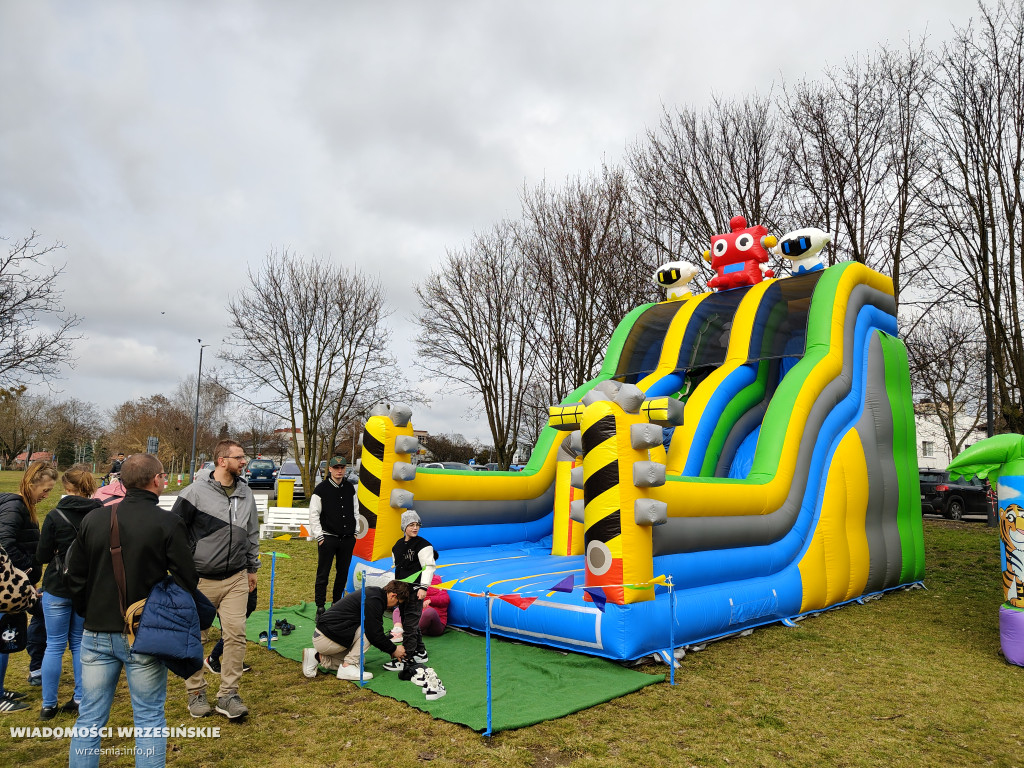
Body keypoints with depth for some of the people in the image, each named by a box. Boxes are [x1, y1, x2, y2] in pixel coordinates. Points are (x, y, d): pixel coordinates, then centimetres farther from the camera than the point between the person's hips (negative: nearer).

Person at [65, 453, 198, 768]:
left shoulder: (93, 519, -1)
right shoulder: (168, 524, -14)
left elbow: (75, 577, 5)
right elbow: (187, 579, -12)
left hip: (97, 634, 4)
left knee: (89, 719, 16)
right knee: (149, 719, 9)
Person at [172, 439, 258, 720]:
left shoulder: (246, 494, 7)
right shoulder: (195, 492, -10)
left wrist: (252, 568, 17)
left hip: (236, 580, 4)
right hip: (200, 580, -3)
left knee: (236, 634, -2)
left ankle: (228, 694, 9)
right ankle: (196, 693, 26)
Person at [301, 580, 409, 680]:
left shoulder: (371, 592, 12)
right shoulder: (374, 600, -19)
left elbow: (376, 631, 22)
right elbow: (375, 634, -19)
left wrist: (391, 649, 20)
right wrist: (393, 650, -3)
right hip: (326, 639, -10)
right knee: (368, 630, -14)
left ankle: (317, 656, 11)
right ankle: (347, 667, -8)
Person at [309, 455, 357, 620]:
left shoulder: (350, 488, 9)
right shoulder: (321, 489, -5)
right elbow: (313, 515, -4)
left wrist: (355, 532, 13)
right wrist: (319, 536, -8)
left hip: (347, 538, 4)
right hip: (328, 537, -4)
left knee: (343, 573, 10)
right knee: (323, 574, -1)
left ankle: (337, 603, 24)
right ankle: (320, 608, 8)